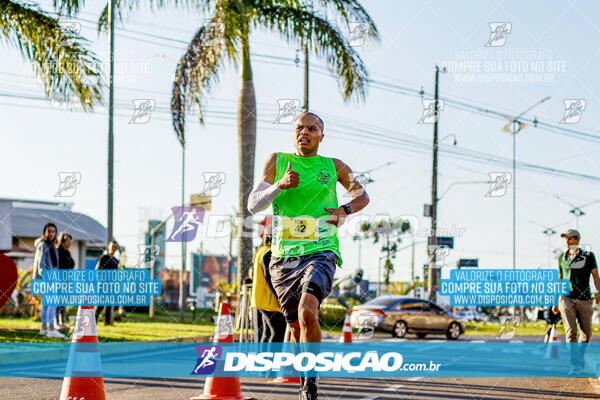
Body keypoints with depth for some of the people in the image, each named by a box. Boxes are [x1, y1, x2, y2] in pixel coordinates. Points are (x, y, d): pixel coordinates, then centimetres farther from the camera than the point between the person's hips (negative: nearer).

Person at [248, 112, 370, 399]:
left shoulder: (333, 167, 10)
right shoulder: (277, 161, 9)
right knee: (296, 327, 7)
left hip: (320, 252, -2)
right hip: (283, 256, 2)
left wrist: (345, 209, 3)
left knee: (308, 311, -27)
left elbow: (362, 195, 25)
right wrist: (279, 185, -15)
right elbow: (253, 205, 2)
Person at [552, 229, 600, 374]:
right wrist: (556, 302, 19)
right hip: (566, 298, 1)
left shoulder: (588, 256, 5)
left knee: (586, 333, 5)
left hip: (584, 299, 0)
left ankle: (580, 356, 31)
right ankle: (575, 364, -14)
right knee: (570, 331, -14)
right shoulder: (562, 258, 13)